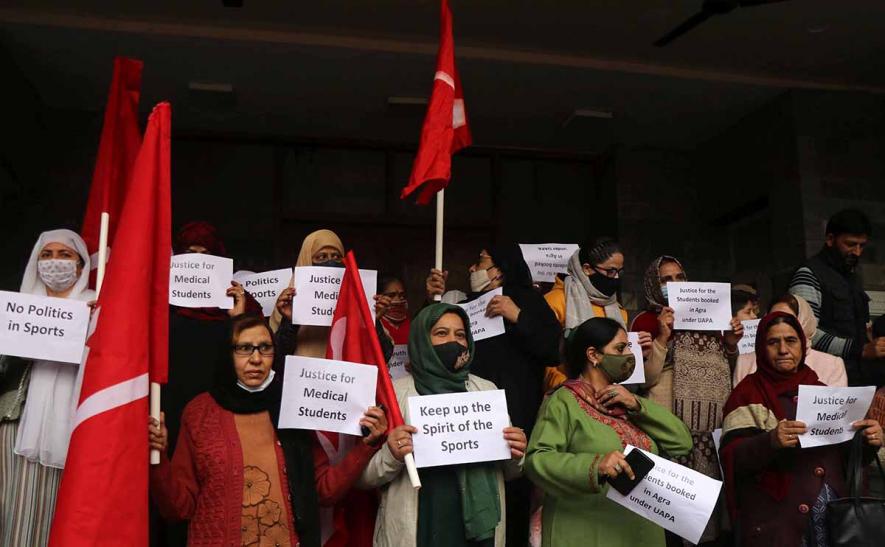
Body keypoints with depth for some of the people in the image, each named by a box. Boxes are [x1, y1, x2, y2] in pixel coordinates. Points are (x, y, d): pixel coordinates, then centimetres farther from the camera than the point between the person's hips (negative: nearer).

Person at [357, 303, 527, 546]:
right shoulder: (393, 393, -6)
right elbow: (364, 476, -6)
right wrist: (391, 457, -24)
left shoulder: (487, 390, 5)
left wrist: (515, 457, -8)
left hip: (479, 526, 3)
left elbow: (507, 470, 12)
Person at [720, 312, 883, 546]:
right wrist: (770, 441, -31)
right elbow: (732, 458, -14)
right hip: (775, 521, -4)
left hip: (835, 514, 5)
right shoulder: (748, 393, -4)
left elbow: (847, 456, 14)